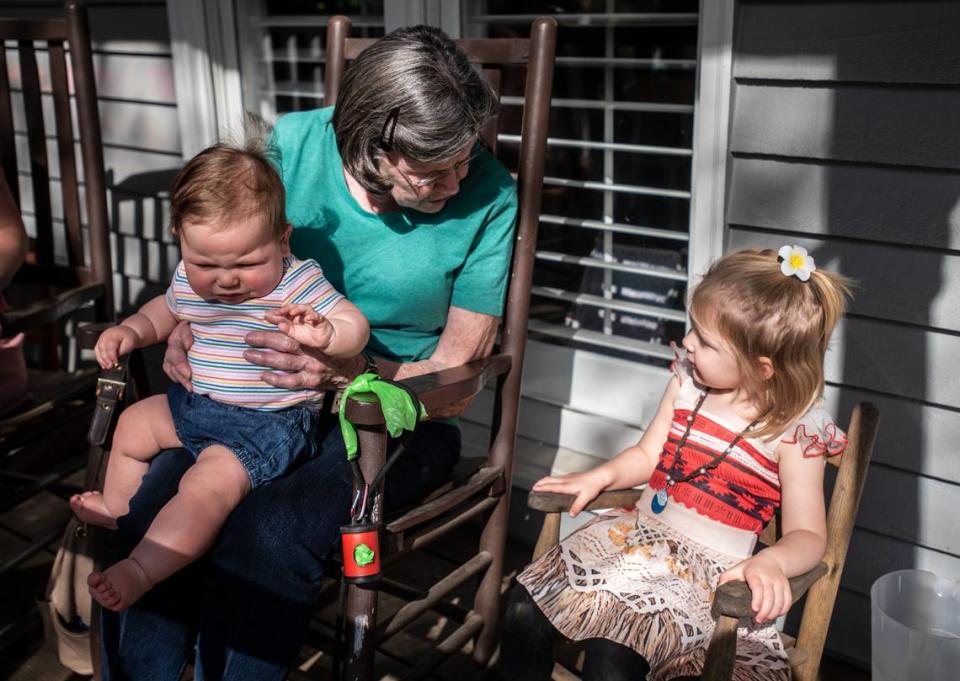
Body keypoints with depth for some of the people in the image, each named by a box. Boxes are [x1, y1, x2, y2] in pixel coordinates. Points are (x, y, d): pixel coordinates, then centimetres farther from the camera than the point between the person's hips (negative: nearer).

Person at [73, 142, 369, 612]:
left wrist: (323, 334, -47)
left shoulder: (298, 282, -20)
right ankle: (117, 508, 44)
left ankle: (140, 571, -25)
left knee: (210, 482, -28)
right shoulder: (189, 279, -1)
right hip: (199, 405, 9)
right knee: (133, 423, 23)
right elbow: (166, 311, 22)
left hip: (270, 423, -8)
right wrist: (130, 330, 3)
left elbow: (356, 326, -25)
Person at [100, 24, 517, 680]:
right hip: (272, 393, 3)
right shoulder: (293, 144, -6)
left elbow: (458, 371, -7)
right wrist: (188, 325, -13)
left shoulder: (488, 195, -12)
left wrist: (351, 371, -25)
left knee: (268, 532, -31)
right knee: (153, 498, -24)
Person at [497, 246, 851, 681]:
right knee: (525, 609, -9)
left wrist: (771, 562, -31)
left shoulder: (795, 433, -12)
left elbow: (807, 534, -10)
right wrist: (600, 477, -2)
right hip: (637, 532, 6)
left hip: (708, 566, -5)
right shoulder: (688, 384, 3)